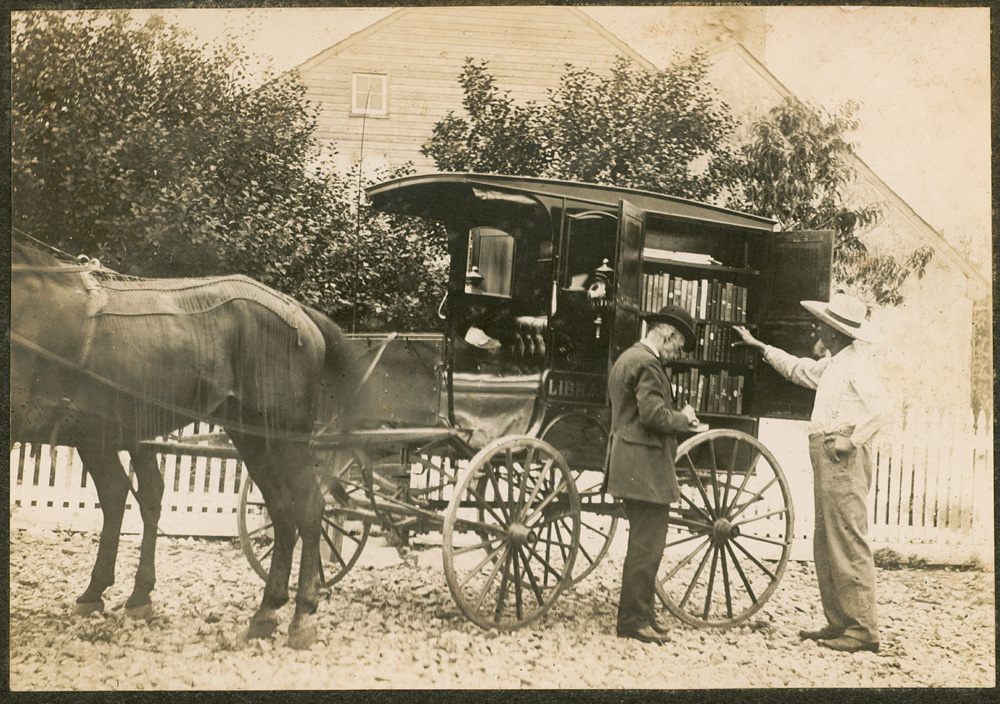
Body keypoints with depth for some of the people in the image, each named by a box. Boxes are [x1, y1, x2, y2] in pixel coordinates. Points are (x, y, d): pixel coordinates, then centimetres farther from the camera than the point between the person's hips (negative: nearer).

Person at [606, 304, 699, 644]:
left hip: (631, 470, 11)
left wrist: (678, 418, 17)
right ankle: (635, 619, -2)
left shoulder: (626, 358, 19)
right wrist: (683, 418, -7)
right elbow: (653, 414, -24)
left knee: (643, 545, 17)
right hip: (646, 470, -11)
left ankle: (638, 613, 24)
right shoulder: (647, 363, -15)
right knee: (647, 546, -6)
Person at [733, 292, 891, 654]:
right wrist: (758, 346, 39)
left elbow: (881, 407, -23)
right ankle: (838, 623, 18)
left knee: (849, 546, -10)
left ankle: (863, 630, -8)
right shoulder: (831, 365, 19)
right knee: (825, 546, 12)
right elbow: (798, 368, 36)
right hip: (827, 463, 10)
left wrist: (853, 440, -21)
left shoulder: (856, 365, -11)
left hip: (844, 461, -10)